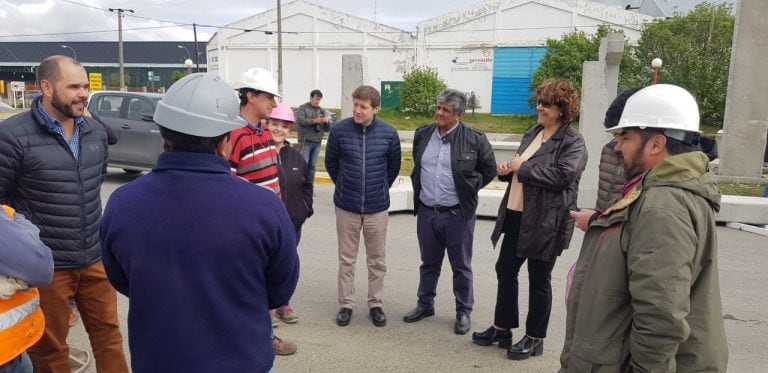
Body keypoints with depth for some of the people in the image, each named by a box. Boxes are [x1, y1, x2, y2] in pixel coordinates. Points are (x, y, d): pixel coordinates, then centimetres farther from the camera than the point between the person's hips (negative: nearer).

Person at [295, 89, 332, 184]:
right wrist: (315, 121, -21)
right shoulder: (303, 108, 1)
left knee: (313, 166, 9)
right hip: (306, 141, -4)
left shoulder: (322, 110, 13)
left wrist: (327, 122, -10)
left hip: (317, 142, 4)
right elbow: (300, 120, -15)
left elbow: (327, 129, 13)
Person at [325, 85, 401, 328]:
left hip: (377, 208, 1)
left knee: (377, 261, 11)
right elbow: (331, 163, 6)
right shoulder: (339, 130, -10)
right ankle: (346, 304, 24)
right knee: (346, 260, 10)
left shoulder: (389, 133, -8)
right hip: (346, 207, 0)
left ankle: (375, 304, 27)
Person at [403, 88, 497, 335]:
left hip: (457, 214, -4)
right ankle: (425, 304, 34)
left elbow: (490, 170, 2)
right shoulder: (422, 134, 4)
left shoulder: (475, 139, -9)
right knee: (429, 263, 18)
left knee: (461, 266, 9)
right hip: (426, 212, 4)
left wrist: (468, 188, -1)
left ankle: (463, 312, 24)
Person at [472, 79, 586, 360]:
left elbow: (564, 175, -25)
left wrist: (523, 167, -18)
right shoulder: (532, 133, 14)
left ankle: (535, 338, 22)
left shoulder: (573, 141, -10)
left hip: (545, 222, -8)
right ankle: (502, 328, 30)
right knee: (505, 270, 14)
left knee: (538, 280, 5)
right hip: (516, 215, 8)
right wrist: (508, 169, 0)